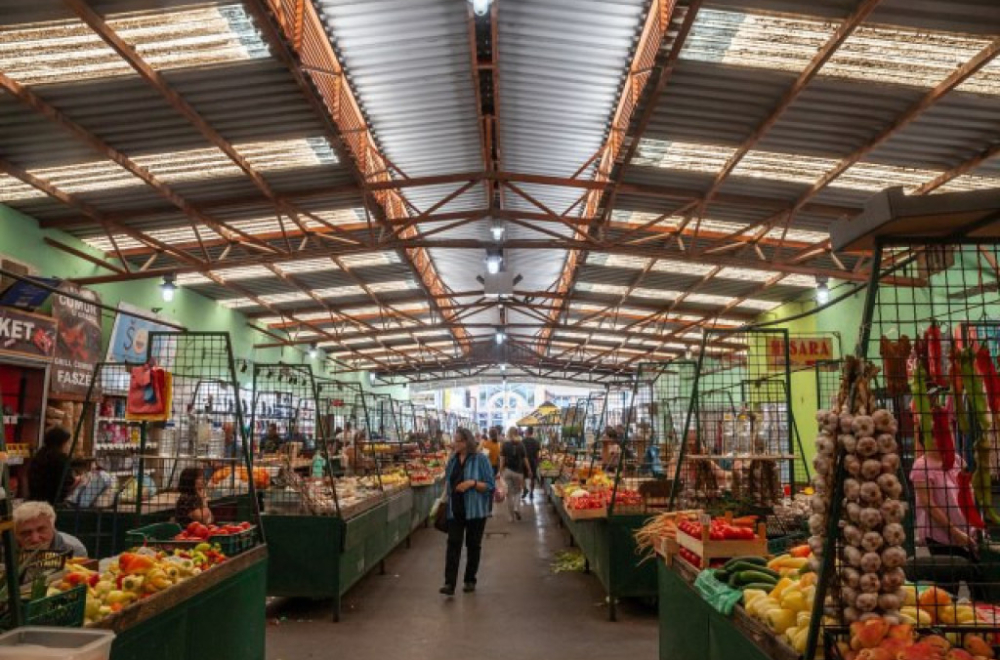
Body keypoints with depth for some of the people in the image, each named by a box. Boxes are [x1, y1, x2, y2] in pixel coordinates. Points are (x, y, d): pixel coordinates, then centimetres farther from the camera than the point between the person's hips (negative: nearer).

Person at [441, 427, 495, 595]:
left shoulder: (480, 460, -9)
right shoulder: (452, 460, 6)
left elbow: (490, 486, -10)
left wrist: (473, 483, -23)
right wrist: (445, 498, 12)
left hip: (475, 510, -3)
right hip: (455, 510, 3)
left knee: (473, 545, 9)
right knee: (453, 544, -5)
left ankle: (470, 580, 23)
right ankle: (449, 583, -8)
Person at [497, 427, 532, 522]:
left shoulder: (505, 445, -4)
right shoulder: (521, 445, -3)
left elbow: (502, 459, -7)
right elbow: (525, 459, -1)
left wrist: (500, 471, -3)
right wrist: (529, 470, 10)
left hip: (507, 471, 0)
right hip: (518, 471, 0)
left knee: (509, 494, 8)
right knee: (517, 492, 19)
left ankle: (511, 517, 12)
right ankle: (516, 508, -6)